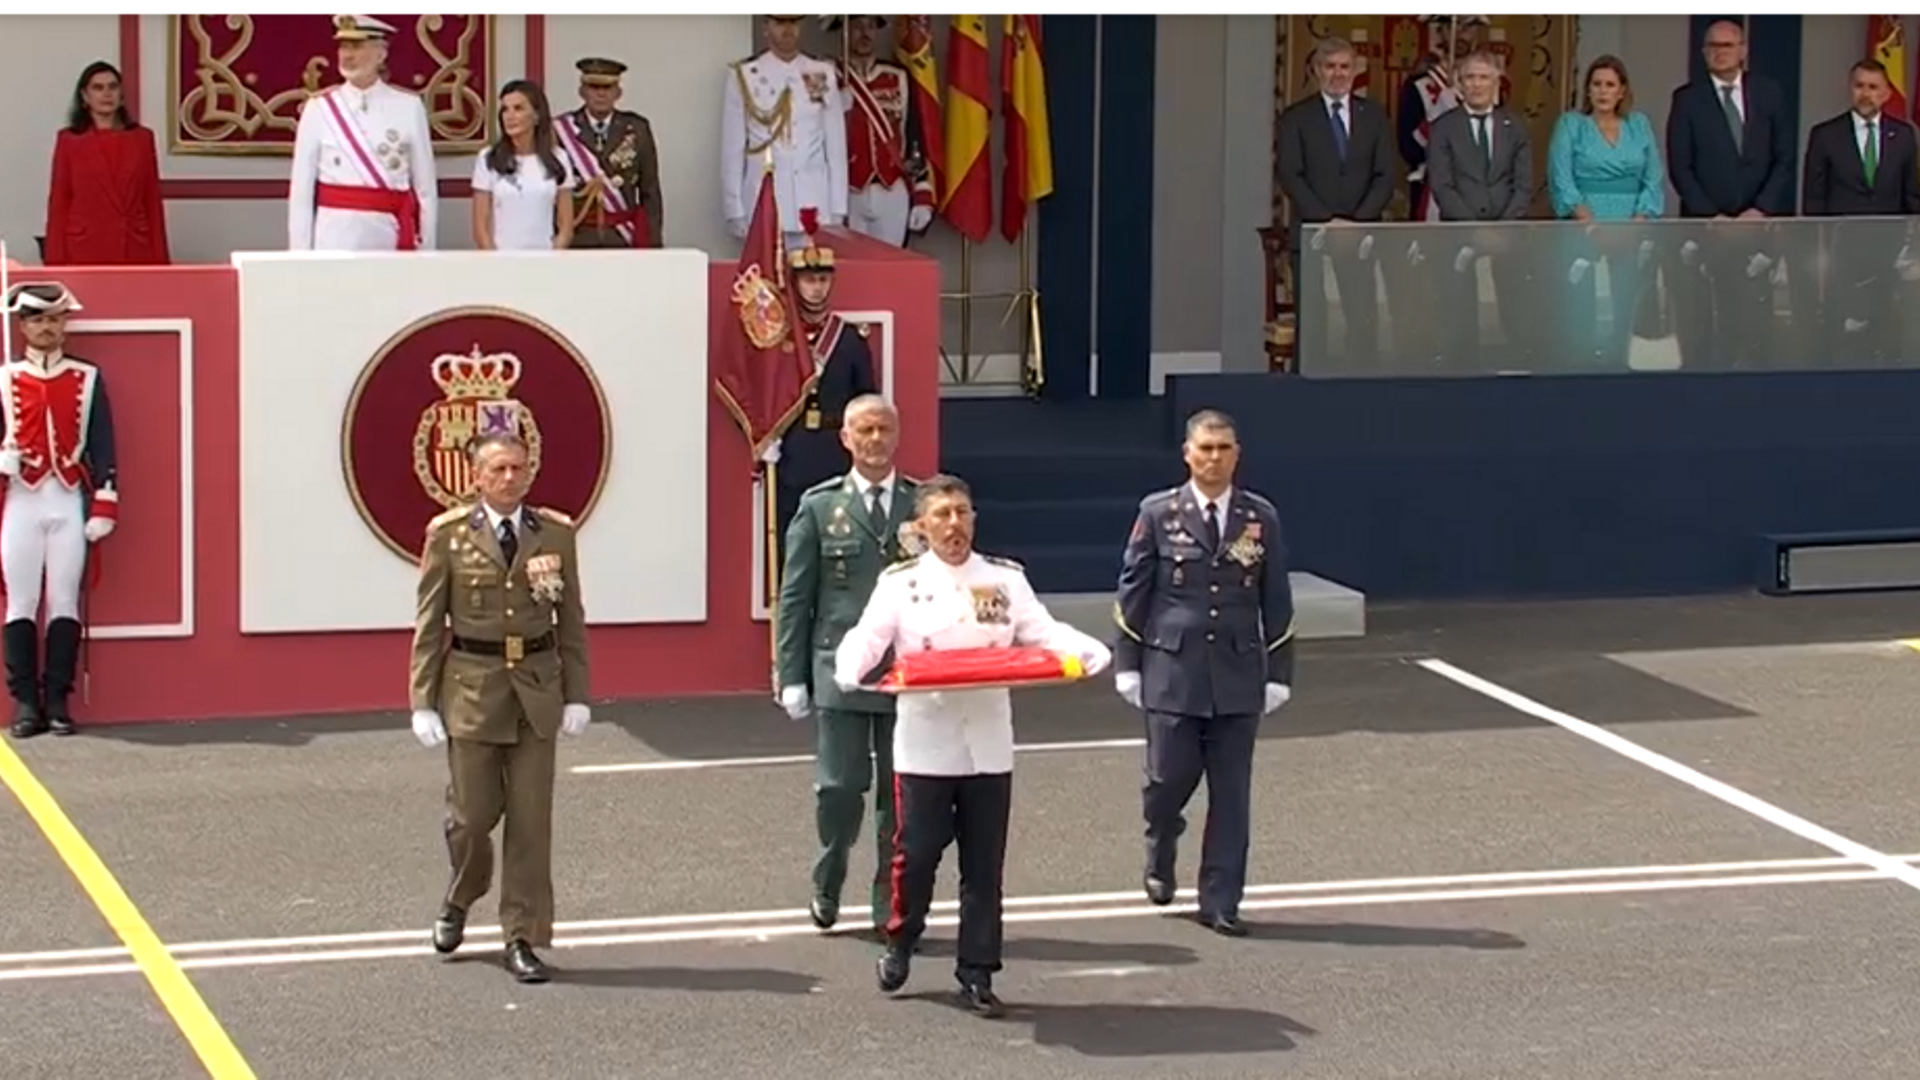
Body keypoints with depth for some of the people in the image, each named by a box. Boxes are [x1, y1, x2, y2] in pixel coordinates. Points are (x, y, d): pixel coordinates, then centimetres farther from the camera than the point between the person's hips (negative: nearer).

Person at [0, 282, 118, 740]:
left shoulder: (88, 379, 6)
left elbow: (102, 449, 5)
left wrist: (103, 508, 0)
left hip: (70, 504, 0)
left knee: (65, 604, 1)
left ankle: (58, 701, 6)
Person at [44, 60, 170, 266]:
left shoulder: (142, 138, 8)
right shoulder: (69, 140, 3)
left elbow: (153, 201, 9)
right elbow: (59, 204, 2)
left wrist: (160, 261, 4)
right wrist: (56, 265, -4)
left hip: (135, 252, 2)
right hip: (85, 253, -2)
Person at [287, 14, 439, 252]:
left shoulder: (408, 107, 3)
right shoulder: (319, 108, 3)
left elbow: (426, 188, 6)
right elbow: (301, 189, 3)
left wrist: (426, 254, 3)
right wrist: (300, 254, -2)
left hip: (390, 238, 0)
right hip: (335, 237, 0)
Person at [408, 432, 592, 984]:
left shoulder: (555, 533, 4)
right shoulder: (448, 535, -1)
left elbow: (571, 620, 8)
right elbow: (429, 623, 0)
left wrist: (576, 695, 3)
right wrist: (424, 702, -4)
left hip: (537, 686, 2)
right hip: (472, 684, -2)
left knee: (531, 818, 1)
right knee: (473, 812, 2)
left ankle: (523, 938, 9)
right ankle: (460, 898, 33)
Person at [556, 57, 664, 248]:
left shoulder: (637, 130, 3)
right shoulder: (562, 131, 0)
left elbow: (650, 194, 6)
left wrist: (652, 245, 2)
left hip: (624, 242, 1)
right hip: (577, 241, -1)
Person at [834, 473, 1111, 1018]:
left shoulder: (1005, 579, 6)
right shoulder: (900, 582, 0)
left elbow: (1042, 631, -4)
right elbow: (868, 635, -10)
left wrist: (1088, 652, -23)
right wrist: (851, 666, -33)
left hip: (988, 743, 2)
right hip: (925, 743, -2)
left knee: (984, 863, 4)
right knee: (916, 851, 1)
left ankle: (977, 974, 12)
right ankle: (899, 943, 27)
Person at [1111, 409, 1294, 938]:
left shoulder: (1261, 518, 6)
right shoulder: (1158, 514, 1)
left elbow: (1276, 601, 8)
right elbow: (1132, 591, 4)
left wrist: (1279, 672, 5)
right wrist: (1127, 662, 1)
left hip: (1237, 672, 2)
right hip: (1172, 670, -2)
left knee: (1231, 792, 2)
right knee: (1170, 776, -1)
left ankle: (1220, 902, 9)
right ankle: (1160, 854, 32)